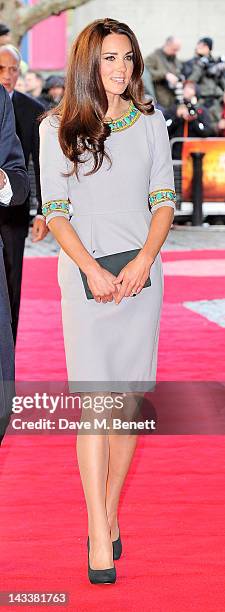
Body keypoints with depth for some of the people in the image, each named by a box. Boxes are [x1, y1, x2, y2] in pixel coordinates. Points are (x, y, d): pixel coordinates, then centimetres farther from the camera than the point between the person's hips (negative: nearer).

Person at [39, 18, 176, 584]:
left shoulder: (150, 123, 8)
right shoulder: (57, 129, 3)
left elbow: (164, 202, 6)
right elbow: (55, 212, 0)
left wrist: (142, 263, -10)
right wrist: (93, 271, -12)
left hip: (141, 271, 2)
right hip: (84, 274, -2)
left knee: (129, 396, 3)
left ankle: (109, 513, 16)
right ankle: (100, 535, -8)